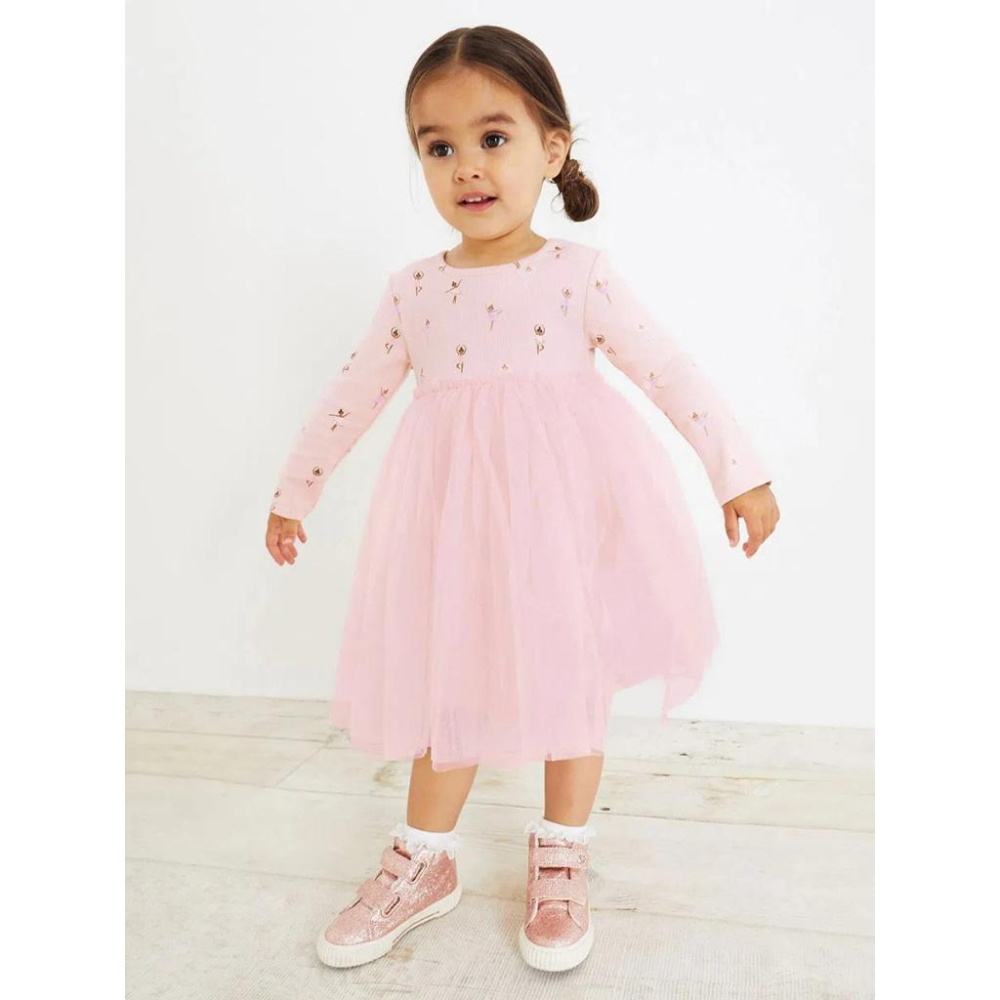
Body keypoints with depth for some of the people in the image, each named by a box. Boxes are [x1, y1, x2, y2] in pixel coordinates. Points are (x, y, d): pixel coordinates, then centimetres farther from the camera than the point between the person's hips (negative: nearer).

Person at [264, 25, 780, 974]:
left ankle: (560, 860, 32)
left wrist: (738, 469, -7)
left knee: (570, 679, 10)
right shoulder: (414, 288, 2)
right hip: (456, 512, 2)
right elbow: (350, 397, 10)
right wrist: (294, 491, 16)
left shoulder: (580, 273, -6)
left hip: (565, 504, -2)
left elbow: (670, 372, -5)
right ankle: (425, 860, 33)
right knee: (448, 680, 12)